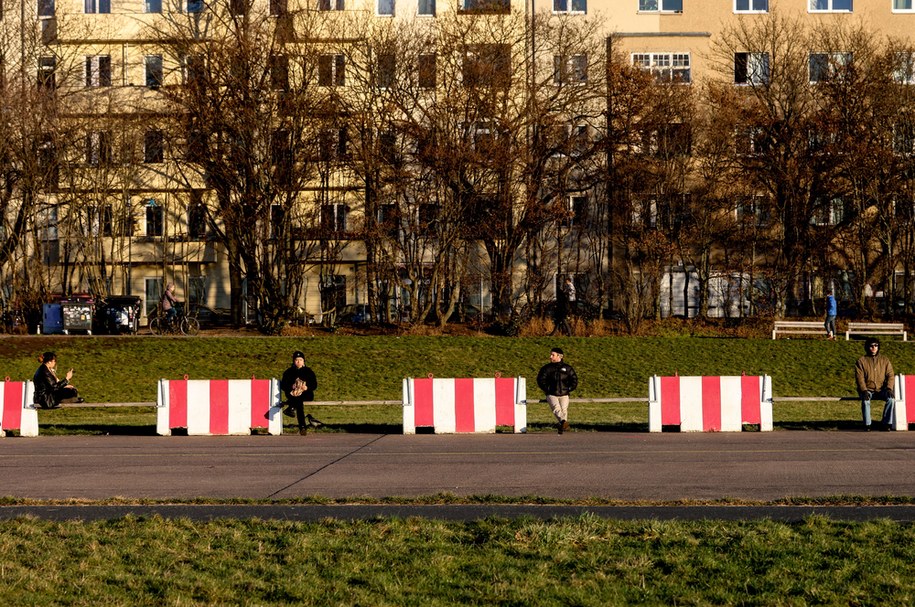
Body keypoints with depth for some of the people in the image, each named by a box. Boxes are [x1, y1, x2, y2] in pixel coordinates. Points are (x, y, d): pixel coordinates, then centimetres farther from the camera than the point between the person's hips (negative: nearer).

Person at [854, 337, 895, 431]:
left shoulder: (885, 360, 10)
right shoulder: (861, 361, 3)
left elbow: (890, 376, 4)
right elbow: (859, 378, -6)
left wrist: (889, 388, -14)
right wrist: (864, 391, -21)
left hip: (881, 390, 2)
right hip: (867, 390, -2)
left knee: (891, 399, -28)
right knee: (865, 400, -35)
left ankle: (886, 423, -17)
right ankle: (867, 425, -23)